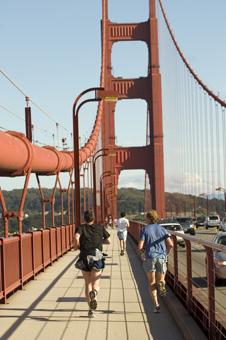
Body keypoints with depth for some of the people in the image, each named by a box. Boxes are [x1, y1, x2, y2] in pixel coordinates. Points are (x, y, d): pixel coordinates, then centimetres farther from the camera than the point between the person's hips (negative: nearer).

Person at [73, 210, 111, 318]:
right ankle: (94, 293, -44)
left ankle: (91, 310, 13)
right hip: (97, 257, 0)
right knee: (96, 284, -7)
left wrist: (76, 246, 5)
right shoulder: (100, 227, 14)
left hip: (84, 258, 1)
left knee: (88, 284, 14)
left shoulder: (81, 227, 8)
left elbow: (76, 237, -13)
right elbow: (109, 241, 17)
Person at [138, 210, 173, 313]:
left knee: (152, 283, 6)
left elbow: (140, 247, -5)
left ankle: (156, 305, -10)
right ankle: (161, 284, -24)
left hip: (150, 258, -2)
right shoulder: (162, 229, 12)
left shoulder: (144, 229, 4)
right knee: (161, 280, 16)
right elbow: (170, 244, 3)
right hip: (162, 257, 2)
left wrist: (143, 252, 17)